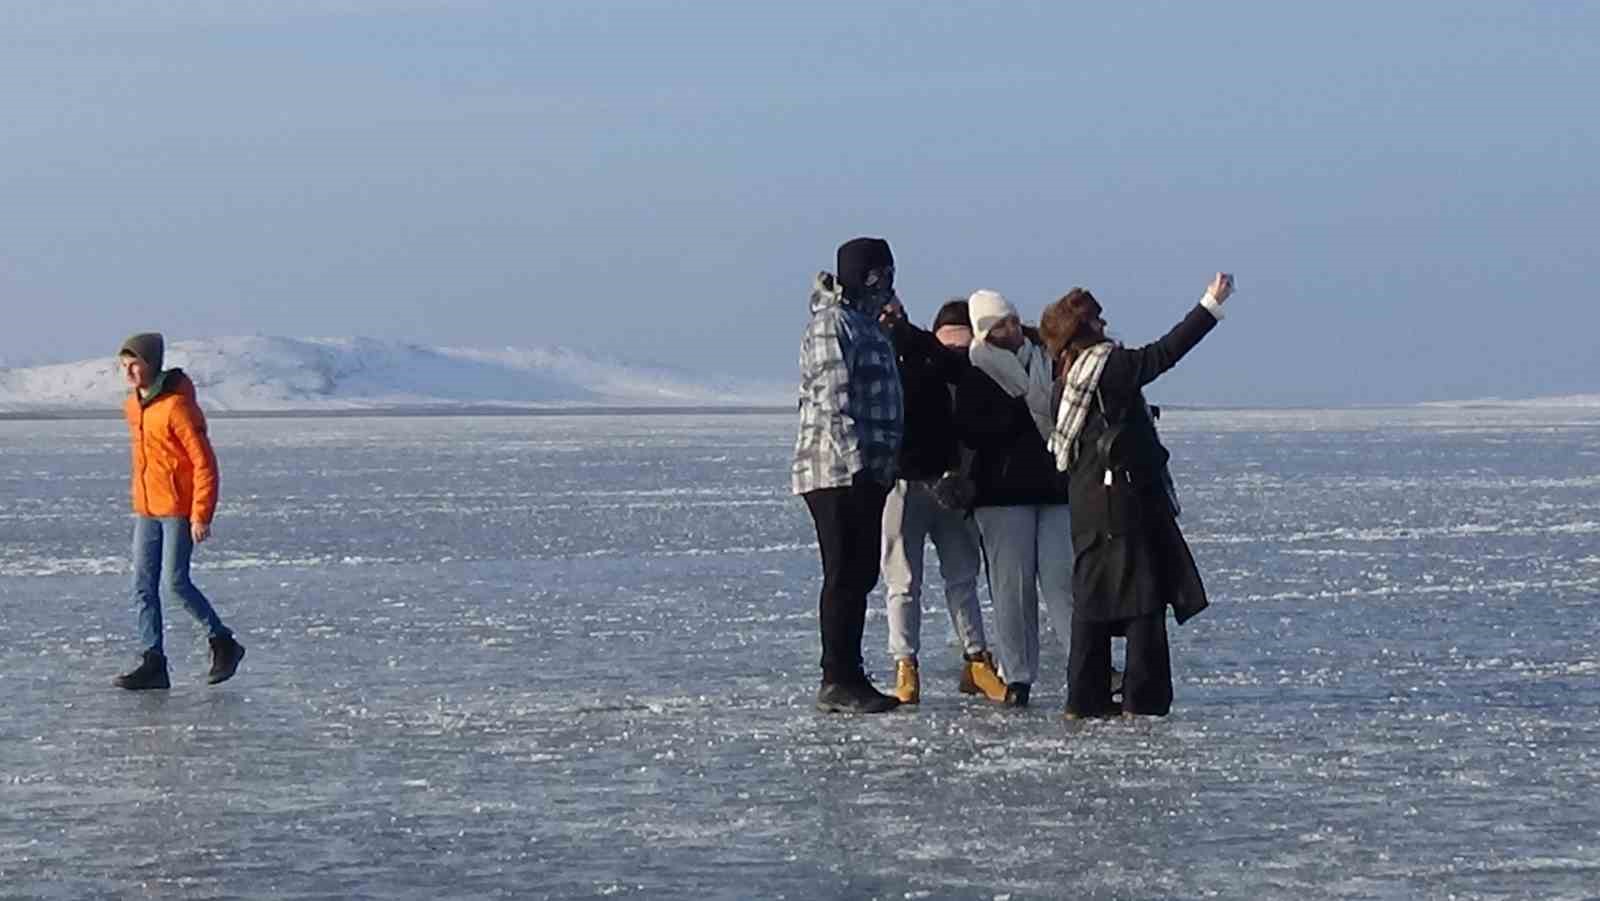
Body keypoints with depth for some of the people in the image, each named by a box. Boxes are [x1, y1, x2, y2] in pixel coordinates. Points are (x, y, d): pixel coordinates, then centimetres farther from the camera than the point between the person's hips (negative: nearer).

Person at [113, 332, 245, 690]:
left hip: (179, 510, -8)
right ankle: (154, 663, 5)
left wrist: (201, 516, -19)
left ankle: (223, 644, 7)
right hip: (146, 510, 8)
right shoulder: (132, 406, 9)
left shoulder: (177, 407, -17)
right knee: (143, 587, 2)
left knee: (175, 582, -10)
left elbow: (205, 464, -17)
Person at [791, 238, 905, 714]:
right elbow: (832, 399, -19)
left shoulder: (867, 325, 20)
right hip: (837, 473, -10)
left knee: (860, 576, 11)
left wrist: (881, 468, 24)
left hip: (867, 474, 10)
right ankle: (838, 682, -7)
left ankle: (849, 678, 16)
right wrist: (855, 461, -24)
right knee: (845, 577, -8)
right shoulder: (833, 322, -10)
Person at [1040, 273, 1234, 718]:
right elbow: (1164, 354, -14)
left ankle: (1086, 698, 10)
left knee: (1093, 598, 11)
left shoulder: (1065, 385, 13)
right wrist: (1211, 306, -9)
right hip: (1127, 496, -8)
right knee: (1143, 597, -4)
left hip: (1087, 504, 8)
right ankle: (1143, 698, -5)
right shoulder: (1108, 365, -10)